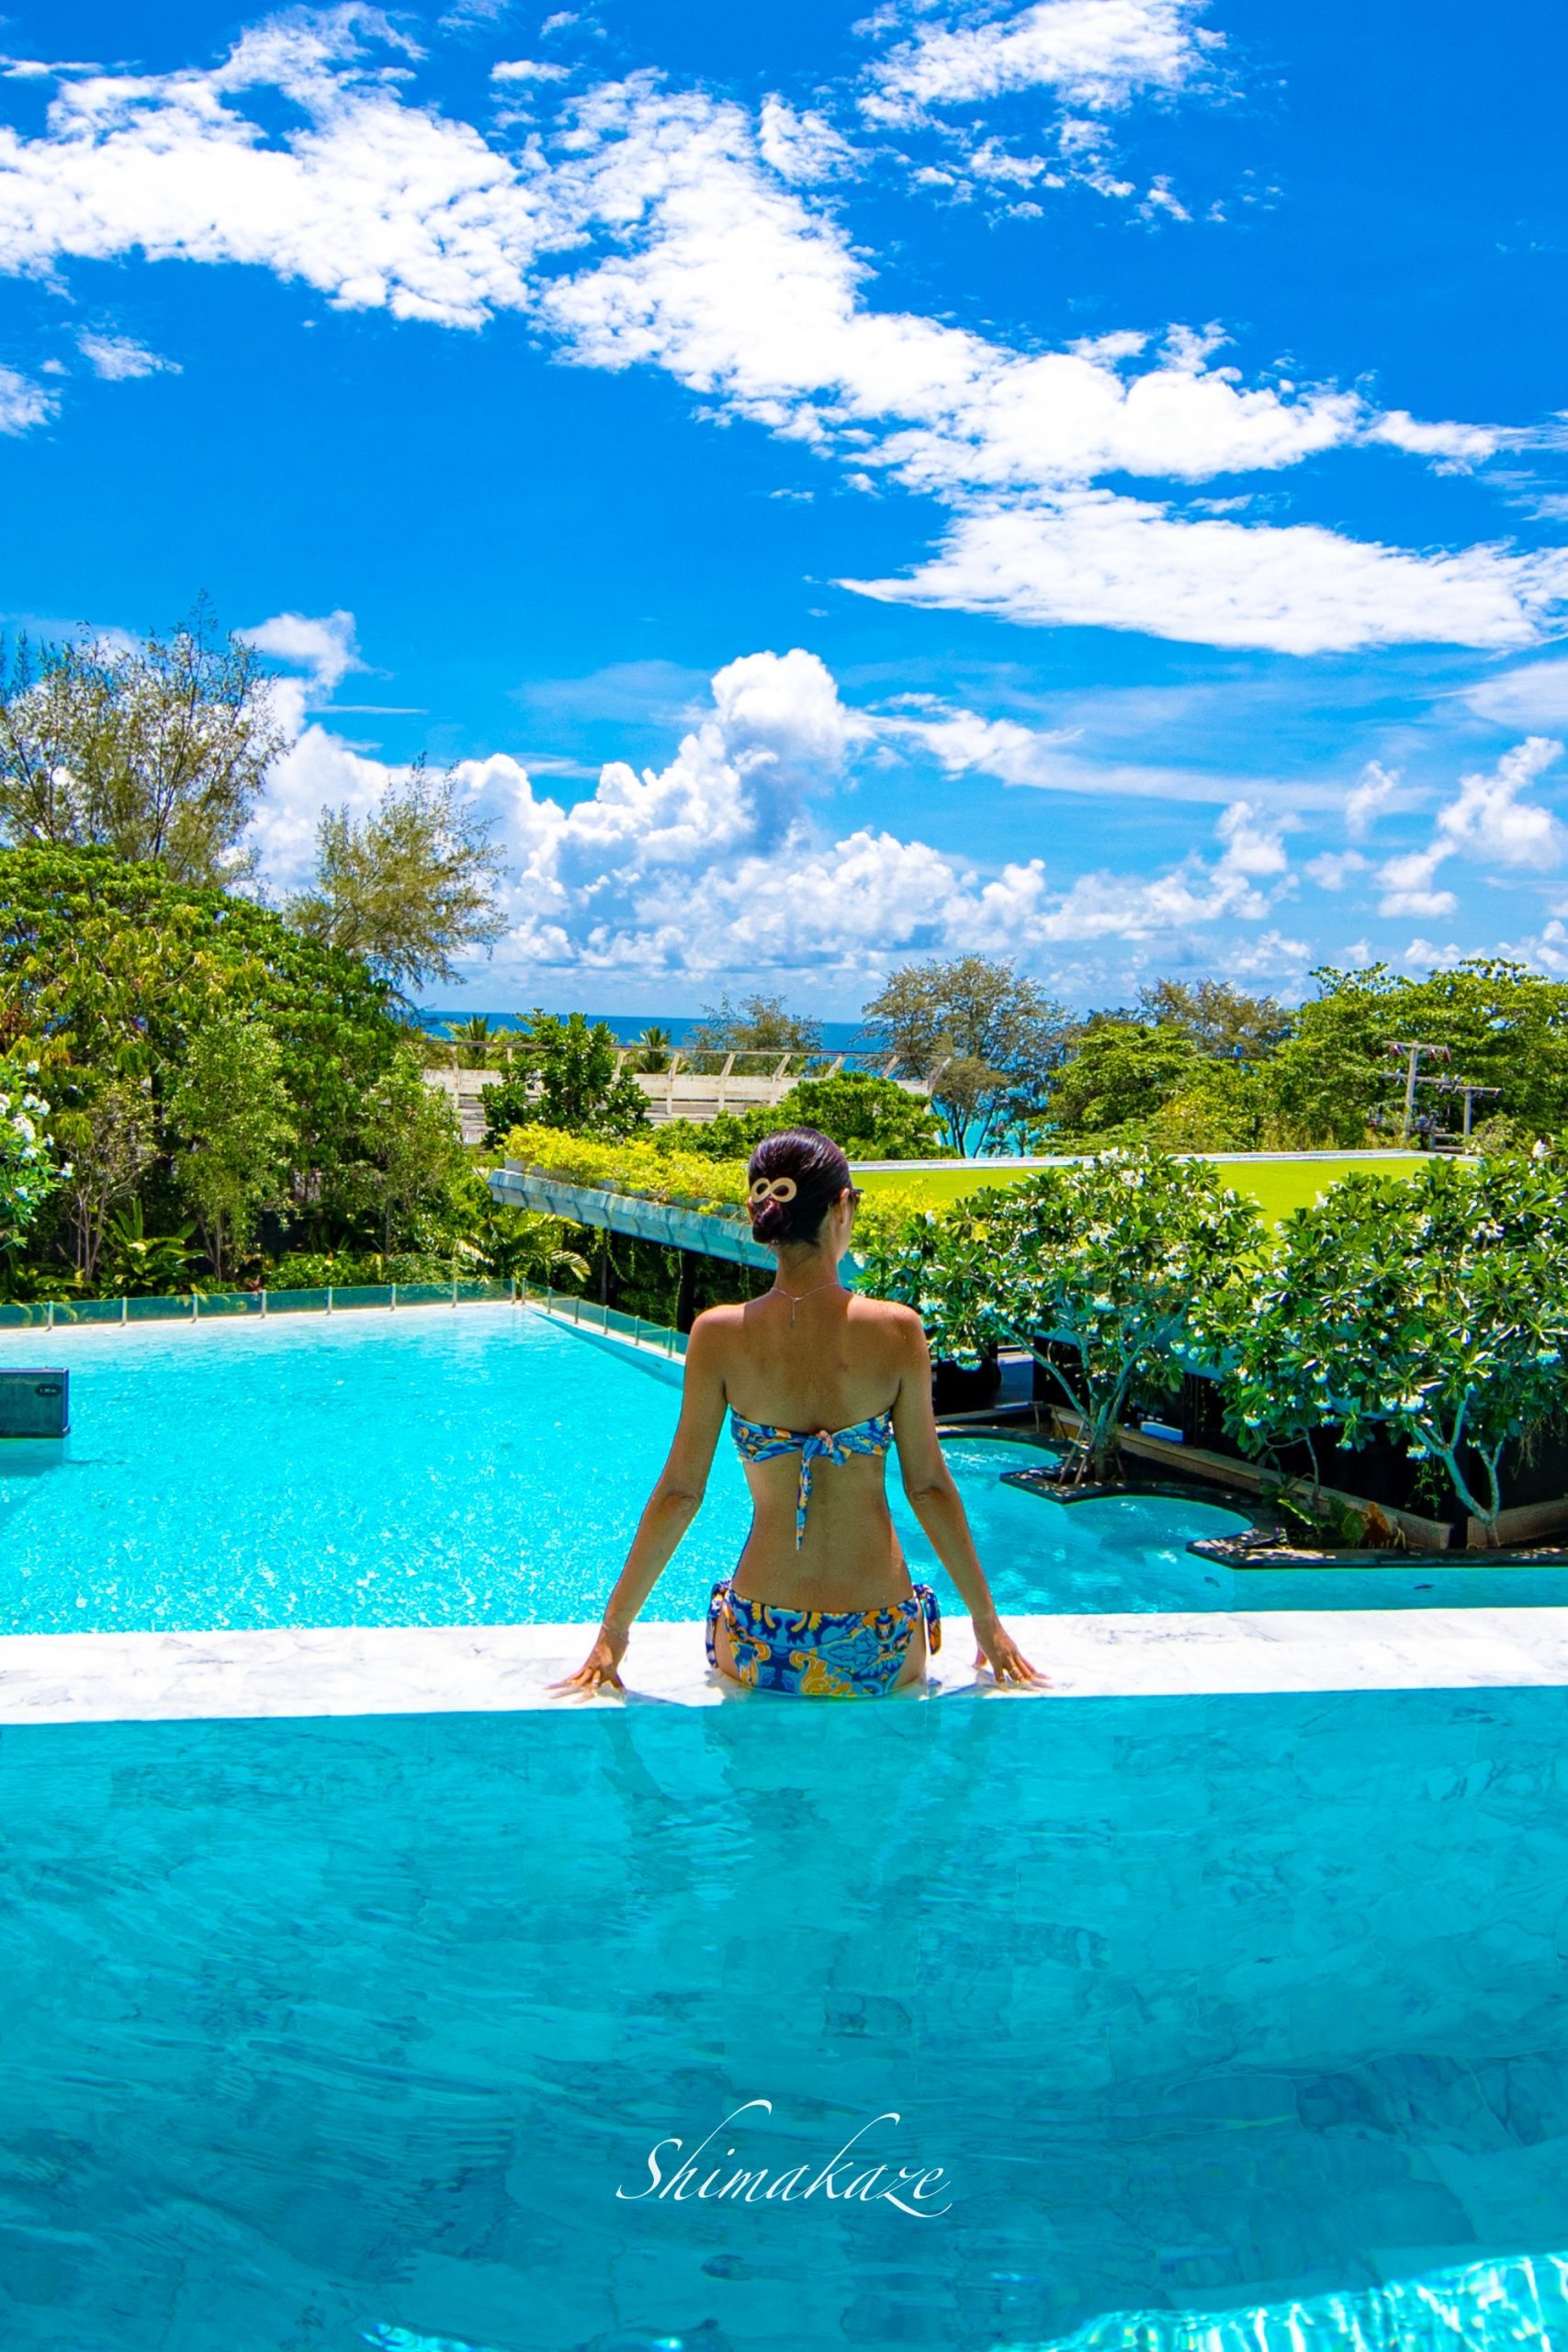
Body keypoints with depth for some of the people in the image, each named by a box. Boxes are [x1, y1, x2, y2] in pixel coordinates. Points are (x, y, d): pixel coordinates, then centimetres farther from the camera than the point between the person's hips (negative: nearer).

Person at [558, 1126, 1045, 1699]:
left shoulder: (718, 1335, -9)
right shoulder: (898, 1330, -10)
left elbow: (679, 1491, -5)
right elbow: (929, 1486, -4)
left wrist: (613, 1628, 7)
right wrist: (987, 1620, 10)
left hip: (757, 1652, 1)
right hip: (881, 1652, 0)